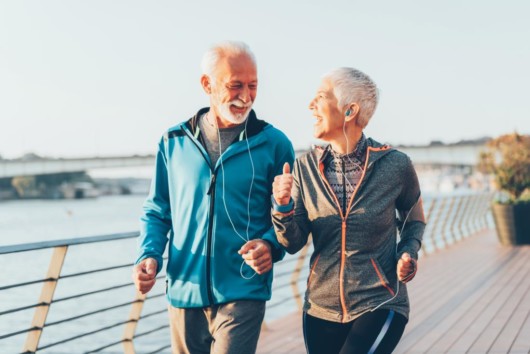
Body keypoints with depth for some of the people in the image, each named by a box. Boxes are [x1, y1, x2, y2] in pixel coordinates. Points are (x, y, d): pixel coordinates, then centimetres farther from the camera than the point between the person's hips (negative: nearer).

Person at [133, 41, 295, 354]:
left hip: (243, 295, -3)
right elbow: (157, 211, 11)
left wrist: (271, 245, -16)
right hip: (184, 292, 3)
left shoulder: (274, 143, -2)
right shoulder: (174, 142, 4)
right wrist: (149, 255, -5)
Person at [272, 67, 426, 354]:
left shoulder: (395, 165, -8)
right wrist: (283, 207, -20)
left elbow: (414, 221, 11)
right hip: (321, 309, 3)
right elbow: (294, 243, -2)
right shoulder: (305, 167, -2)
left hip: (379, 306, -3)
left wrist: (408, 253, -8)